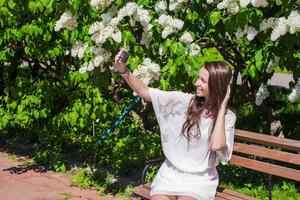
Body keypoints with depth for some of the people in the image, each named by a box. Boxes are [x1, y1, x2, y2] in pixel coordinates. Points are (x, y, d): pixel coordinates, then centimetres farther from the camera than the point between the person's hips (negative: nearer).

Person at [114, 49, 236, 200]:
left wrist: (222, 107, -19)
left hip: (199, 180, -1)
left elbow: (216, 145, -26)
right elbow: (145, 92, -4)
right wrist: (124, 71, -18)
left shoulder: (227, 117, -6)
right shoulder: (184, 101, -4)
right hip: (170, 174, 2)